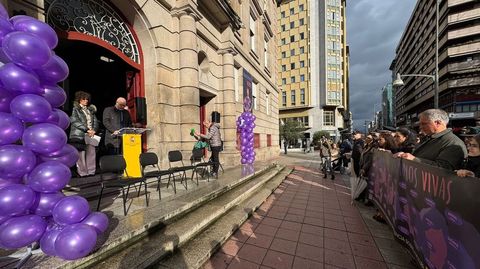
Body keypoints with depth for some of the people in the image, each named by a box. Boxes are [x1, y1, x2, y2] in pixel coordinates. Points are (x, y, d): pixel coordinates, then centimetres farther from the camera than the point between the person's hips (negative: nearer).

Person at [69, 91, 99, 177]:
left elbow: (95, 121, 12)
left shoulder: (90, 109, 19)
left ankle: (91, 171, 4)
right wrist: (87, 130, -16)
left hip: (90, 134, 4)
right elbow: (75, 121, -6)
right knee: (81, 155, -4)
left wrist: (94, 130, -5)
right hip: (79, 135, -4)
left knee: (91, 153, -1)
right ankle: (82, 172, 2)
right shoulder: (75, 109, 6)